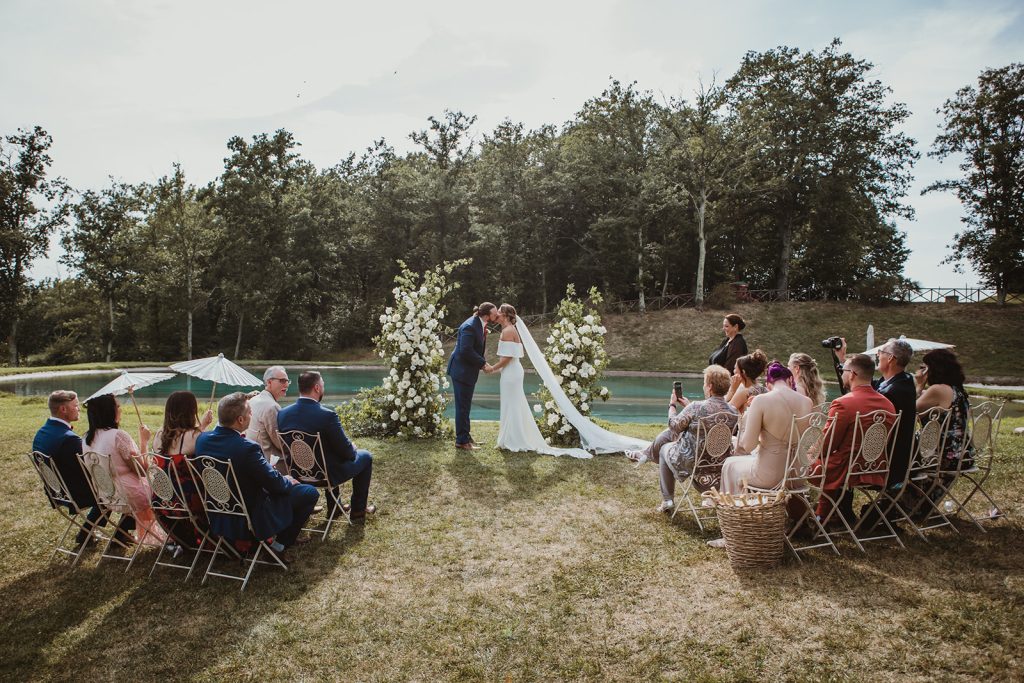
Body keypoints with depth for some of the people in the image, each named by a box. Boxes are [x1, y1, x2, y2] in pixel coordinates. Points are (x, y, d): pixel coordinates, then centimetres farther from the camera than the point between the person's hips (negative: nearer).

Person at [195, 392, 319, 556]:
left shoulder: (202, 438, -8)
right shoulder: (247, 448, -32)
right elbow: (275, 483, -19)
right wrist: (288, 481, 0)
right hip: (250, 521, -8)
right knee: (310, 492, 1)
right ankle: (280, 544, 9)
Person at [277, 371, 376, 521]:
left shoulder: (282, 413, -10)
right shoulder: (327, 415, -28)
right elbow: (346, 452, -19)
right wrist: (353, 448, 5)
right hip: (326, 475, -6)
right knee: (365, 457, 18)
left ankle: (333, 507, 42)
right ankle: (358, 510, 26)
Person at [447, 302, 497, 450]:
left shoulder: (480, 324, 6)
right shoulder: (470, 326, -23)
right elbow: (466, 351, -27)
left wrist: (483, 362, 1)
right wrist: (483, 364, -19)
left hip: (469, 371, 10)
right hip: (461, 371, -10)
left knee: (465, 406, 18)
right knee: (463, 406, 0)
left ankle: (465, 436, 29)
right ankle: (462, 440, 9)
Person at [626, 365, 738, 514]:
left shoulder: (697, 407, -27)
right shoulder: (733, 412, -8)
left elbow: (674, 425, -11)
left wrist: (672, 405, 5)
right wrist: (688, 406, 14)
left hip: (690, 462, -6)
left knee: (665, 448, 28)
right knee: (667, 433, 21)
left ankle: (667, 501, 33)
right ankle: (646, 454, 46)